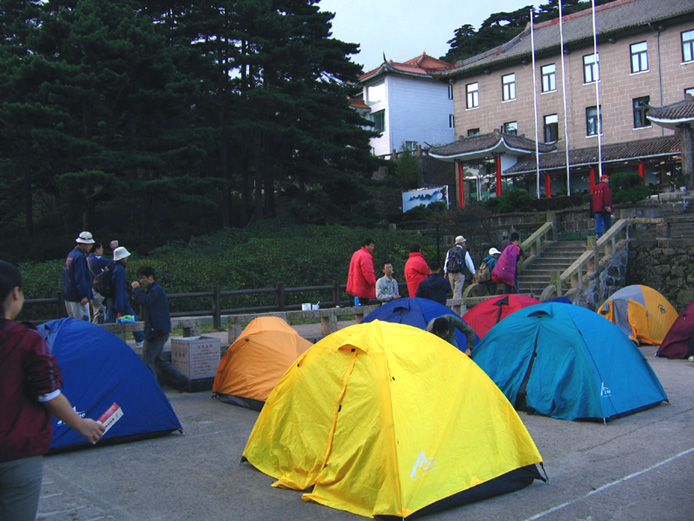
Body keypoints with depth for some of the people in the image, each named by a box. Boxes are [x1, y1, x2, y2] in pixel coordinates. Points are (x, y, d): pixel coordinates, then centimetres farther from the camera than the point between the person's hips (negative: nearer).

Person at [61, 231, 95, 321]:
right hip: (77, 297, -10)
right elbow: (80, 278, -21)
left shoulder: (70, 254, 15)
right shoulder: (80, 257, -16)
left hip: (68, 295, 10)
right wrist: (84, 295, -22)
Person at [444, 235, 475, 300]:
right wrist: (473, 273, 14)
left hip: (450, 273, 5)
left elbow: (446, 262, 11)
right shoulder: (465, 252, -3)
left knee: (455, 291, 16)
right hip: (460, 274, -5)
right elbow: (469, 263, 2)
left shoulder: (450, 251, 10)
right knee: (458, 291, -6)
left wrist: (446, 273, 18)